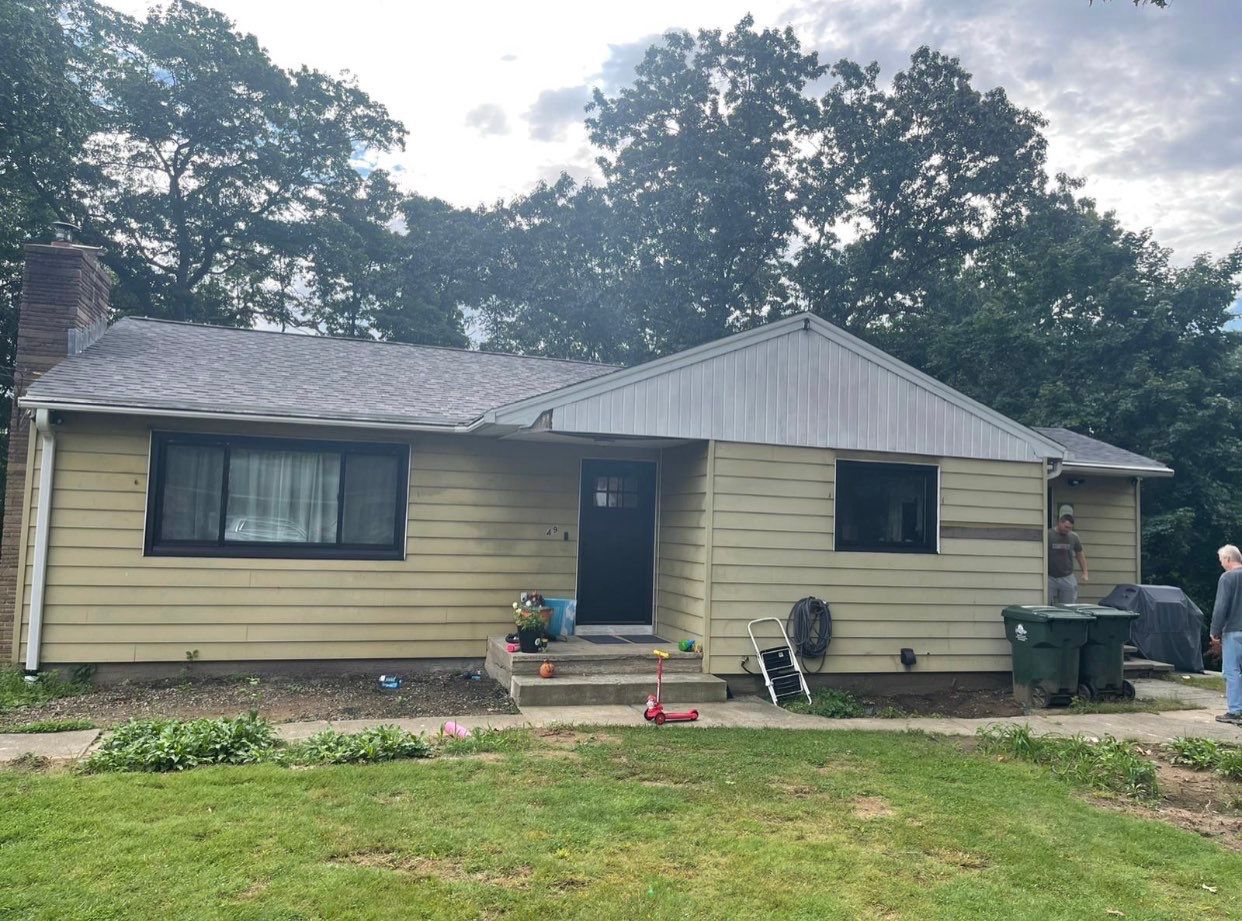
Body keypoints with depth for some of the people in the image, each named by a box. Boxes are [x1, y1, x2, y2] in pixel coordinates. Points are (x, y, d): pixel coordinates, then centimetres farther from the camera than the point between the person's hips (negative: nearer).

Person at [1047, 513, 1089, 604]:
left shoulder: (1073, 537, 5)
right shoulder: (1048, 535, -7)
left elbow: (1080, 554, 16)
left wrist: (1085, 573, 12)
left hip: (1067, 578, 3)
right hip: (1049, 577, -3)